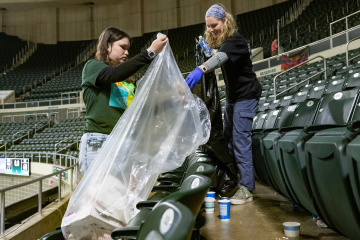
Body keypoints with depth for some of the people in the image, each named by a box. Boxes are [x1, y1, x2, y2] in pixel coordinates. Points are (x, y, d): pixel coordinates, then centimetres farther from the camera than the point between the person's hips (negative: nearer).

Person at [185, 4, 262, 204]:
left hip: (246, 95, -10)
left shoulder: (235, 41, -21)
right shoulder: (223, 41, 10)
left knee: (240, 139, -14)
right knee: (228, 137, 12)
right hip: (233, 95, 10)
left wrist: (201, 69, -58)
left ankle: (246, 189, -10)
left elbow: (221, 57, -41)